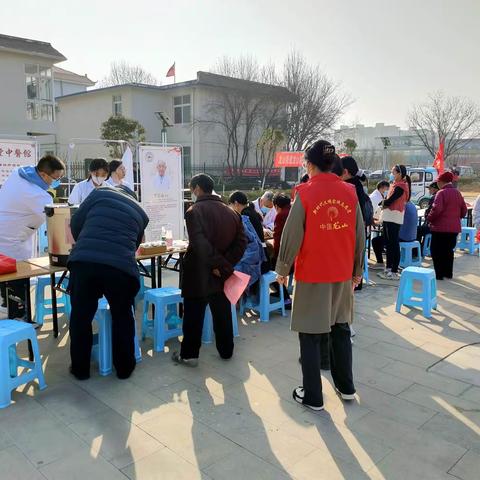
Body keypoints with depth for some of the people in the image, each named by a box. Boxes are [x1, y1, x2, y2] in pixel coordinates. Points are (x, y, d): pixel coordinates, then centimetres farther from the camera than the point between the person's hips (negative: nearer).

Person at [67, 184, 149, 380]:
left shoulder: (100, 192, 17)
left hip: (83, 261, -1)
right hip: (121, 267, 1)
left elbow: (76, 223, 14)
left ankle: (80, 369, 28)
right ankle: (124, 368, 30)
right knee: (123, 318, 20)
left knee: (80, 317, 16)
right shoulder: (140, 212, 24)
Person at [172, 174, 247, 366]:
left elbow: (200, 244, -26)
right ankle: (226, 351, 27)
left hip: (199, 274, -5)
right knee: (222, 314, 16)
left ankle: (189, 354, 15)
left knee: (193, 315, 6)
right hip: (222, 274, 5)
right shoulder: (230, 212, 6)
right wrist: (227, 264, -5)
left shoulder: (195, 210, -13)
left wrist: (216, 265, -17)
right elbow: (241, 241, 0)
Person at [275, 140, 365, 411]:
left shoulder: (305, 193, -12)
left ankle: (313, 397, 14)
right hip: (343, 275, 5)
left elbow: (292, 235, -11)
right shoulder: (350, 193, 1)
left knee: (311, 335, 6)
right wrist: (357, 270, 17)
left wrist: (283, 270, 1)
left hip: (312, 275, -4)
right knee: (341, 329, 19)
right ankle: (346, 387, 31)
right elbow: (360, 236, 6)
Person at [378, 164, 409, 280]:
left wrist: (383, 203, 2)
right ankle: (388, 268, 23)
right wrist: (384, 203, -1)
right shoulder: (394, 184, 16)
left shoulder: (400, 187, -12)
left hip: (394, 218, -9)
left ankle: (394, 272, -3)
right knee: (388, 243, 14)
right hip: (388, 217, 9)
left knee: (394, 244, -7)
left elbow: (389, 201, -16)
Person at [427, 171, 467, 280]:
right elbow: (464, 210, 14)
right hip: (454, 227, 7)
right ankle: (448, 273, 23)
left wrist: (429, 219, -8)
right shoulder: (458, 193, 10)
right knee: (449, 250, 17)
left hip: (440, 227, -7)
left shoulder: (441, 193, -13)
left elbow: (436, 209, -23)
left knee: (436, 251, 2)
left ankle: (439, 274, 1)